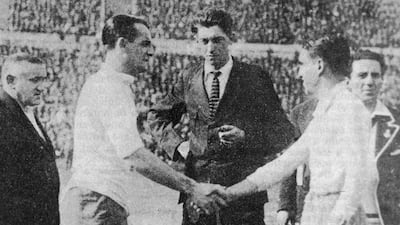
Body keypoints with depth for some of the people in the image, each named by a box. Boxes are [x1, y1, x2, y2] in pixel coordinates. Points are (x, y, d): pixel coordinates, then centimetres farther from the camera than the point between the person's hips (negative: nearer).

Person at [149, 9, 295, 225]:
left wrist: (245, 137, -14)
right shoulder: (188, 77, 8)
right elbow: (157, 116, 23)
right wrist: (177, 144, 6)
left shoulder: (255, 77, 0)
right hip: (197, 188, 3)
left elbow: (284, 133, 2)